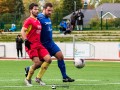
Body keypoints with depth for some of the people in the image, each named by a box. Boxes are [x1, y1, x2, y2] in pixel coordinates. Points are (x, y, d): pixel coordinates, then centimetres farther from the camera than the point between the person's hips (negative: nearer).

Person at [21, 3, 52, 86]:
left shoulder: (38, 21, 18)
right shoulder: (29, 20, -7)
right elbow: (23, 31, -15)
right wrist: (26, 40, -25)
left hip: (39, 44, 8)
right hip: (31, 45, -8)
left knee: (48, 59, -5)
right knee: (37, 62, -17)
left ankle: (38, 78, 7)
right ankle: (28, 79, 5)